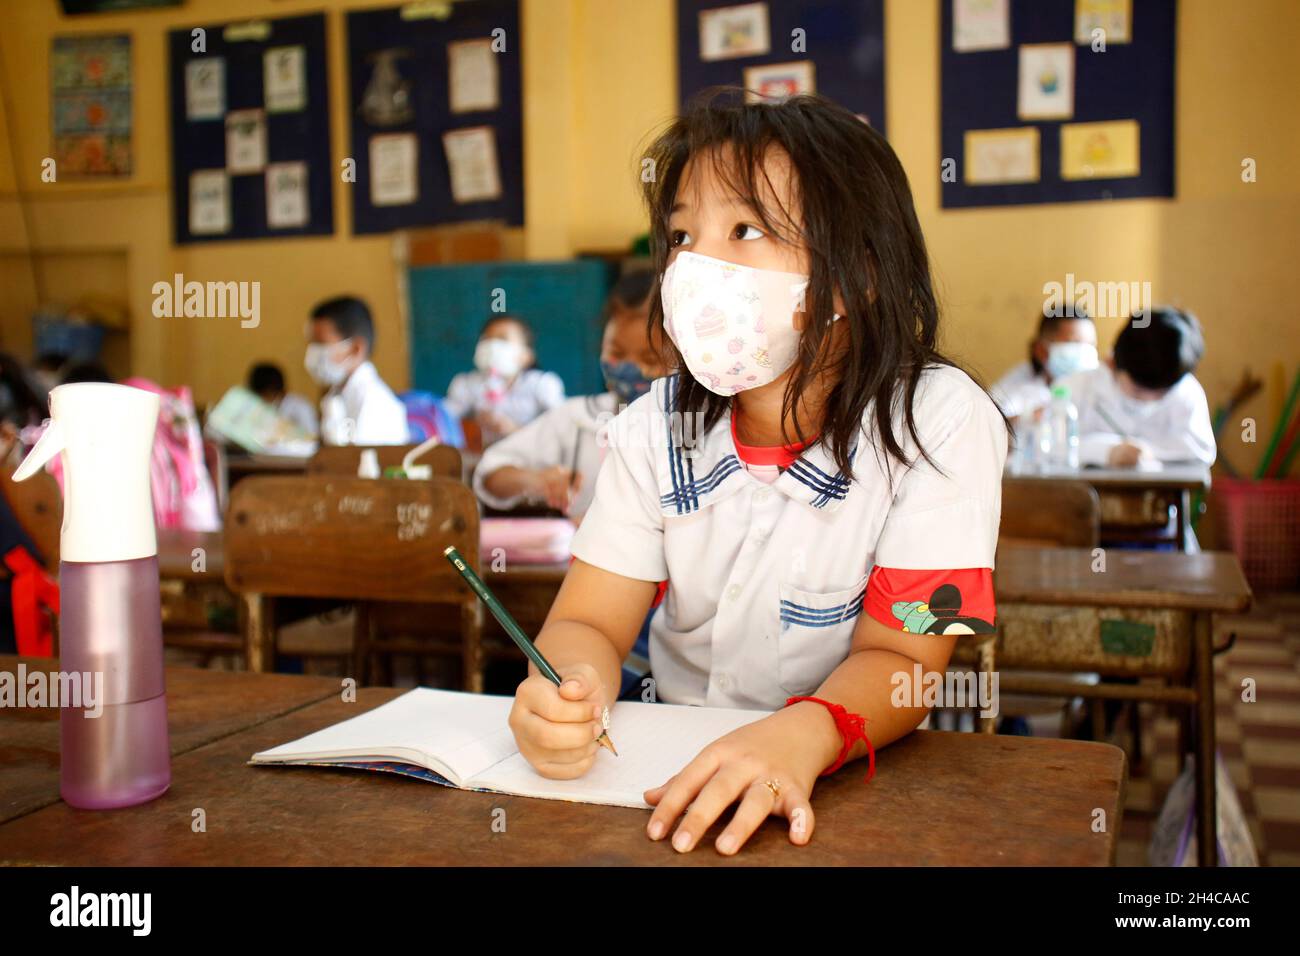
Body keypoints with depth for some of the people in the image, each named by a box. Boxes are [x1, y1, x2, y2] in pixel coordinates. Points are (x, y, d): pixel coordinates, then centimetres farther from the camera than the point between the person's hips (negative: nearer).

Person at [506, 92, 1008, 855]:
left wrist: (802, 736, -37)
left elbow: (898, 656, -17)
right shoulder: (654, 429, -3)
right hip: (669, 771, 4)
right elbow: (591, 621, -6)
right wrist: (572, 692, -29)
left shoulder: (939, 421, -16)